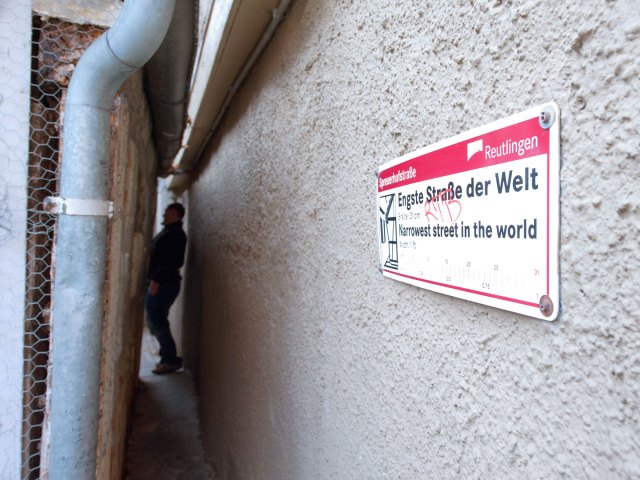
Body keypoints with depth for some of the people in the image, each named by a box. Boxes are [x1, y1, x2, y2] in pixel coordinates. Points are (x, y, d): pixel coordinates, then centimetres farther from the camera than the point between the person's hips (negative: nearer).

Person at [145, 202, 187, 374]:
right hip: (160, 282, 10)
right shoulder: (168, 231, 17)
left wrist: (156, 281, -24)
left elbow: (172, 261, -22)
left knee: (156, 321, -7)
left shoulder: (176, 233, -13)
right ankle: (168, 356, 22)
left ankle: (171, 360, 1)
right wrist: (154, 280, 18)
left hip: (164, 284, -10)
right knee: (155, 320, 13)